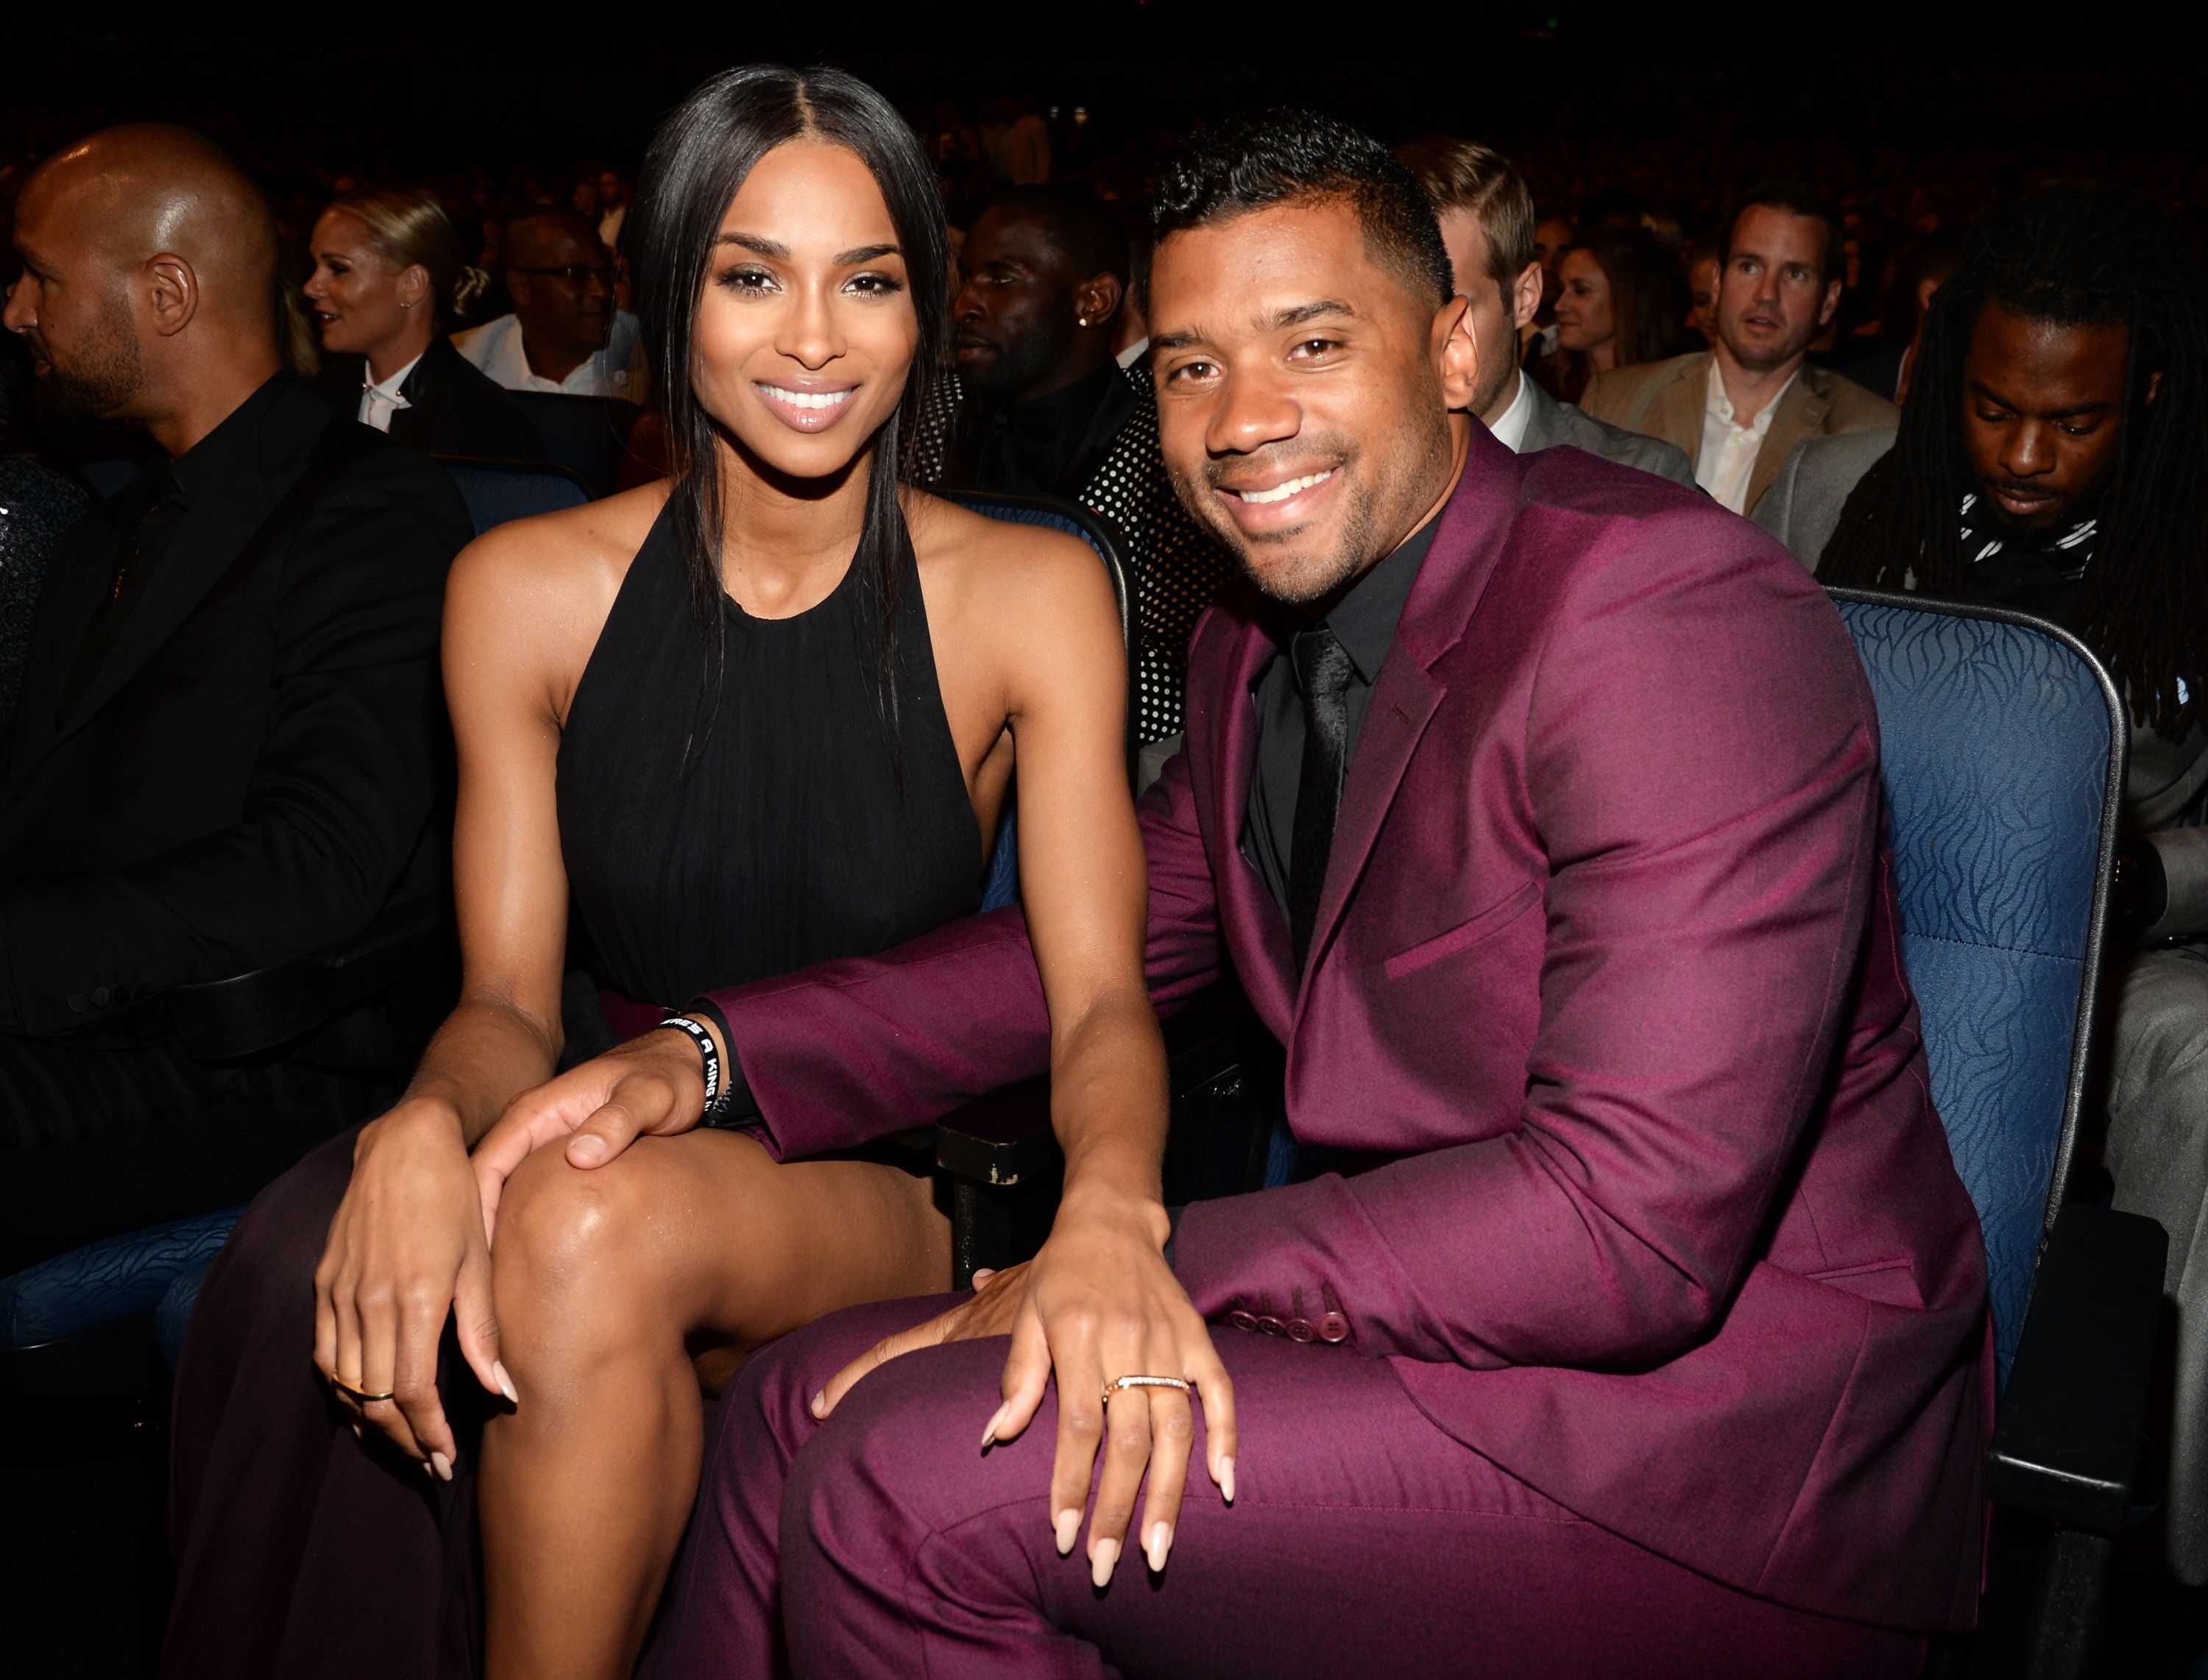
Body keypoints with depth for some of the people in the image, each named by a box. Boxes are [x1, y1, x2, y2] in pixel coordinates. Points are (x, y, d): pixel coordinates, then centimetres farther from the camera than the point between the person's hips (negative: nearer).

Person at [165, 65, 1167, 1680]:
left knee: (596, 1227, -34)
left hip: (889, 1195, -1)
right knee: (323, 1268, -31)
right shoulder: (525, 589, 4)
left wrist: (1109, 1213, -32)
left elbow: (1100, 999, -8)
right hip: (614, 1135, 2)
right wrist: (432, 1123, -24)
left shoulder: (1033, 593, -2)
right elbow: (510, 995, 1)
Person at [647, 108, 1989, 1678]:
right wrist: (713, 1053, 2)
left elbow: (1634, 1223, -27)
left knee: (905, 1489, -20)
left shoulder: (1681, 613, -21)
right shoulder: (1259, 640, 8)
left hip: (1721, 1434, -8)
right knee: (807, 1404, 5)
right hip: (1442, 1318, 8)